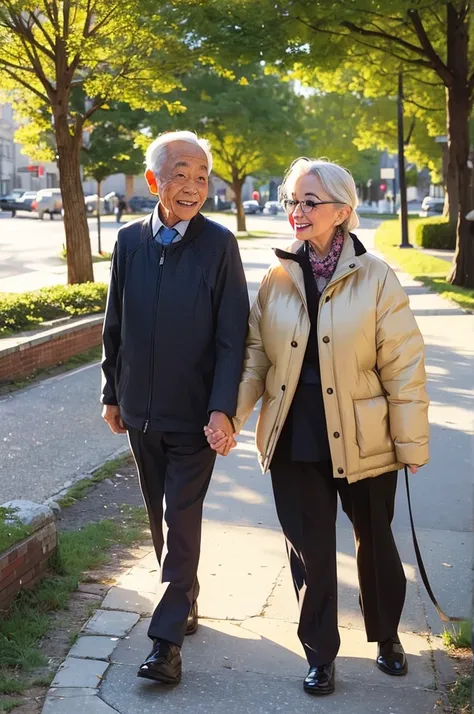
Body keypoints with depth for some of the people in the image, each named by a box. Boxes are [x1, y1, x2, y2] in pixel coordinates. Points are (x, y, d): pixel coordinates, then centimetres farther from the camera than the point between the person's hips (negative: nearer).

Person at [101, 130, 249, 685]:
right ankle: (185, 603, 37)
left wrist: (222, 408, -17)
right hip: (141, 410, 4)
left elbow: (232, 335, -11)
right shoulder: (130, 241, 1)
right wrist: (112, 394, 10)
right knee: (160, 518, 17)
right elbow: (115, 325, 7)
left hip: (194, 412, -4)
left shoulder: (219, 245, -10)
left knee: (182, 521, -1)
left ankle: (167, 639, 7)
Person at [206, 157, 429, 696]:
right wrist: (229, 415, -12)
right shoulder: (276, 279, 0)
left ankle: (387, 636, 42)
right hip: (294, 442, 2)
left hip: (362, 442, -1)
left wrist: (412, 442, -7)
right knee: (310, 551, 10)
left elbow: (403, 367, -8)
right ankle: (320, 653, 29)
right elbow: (255, 355, 2)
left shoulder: (376, 278, -9)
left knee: (375, 542, 18)